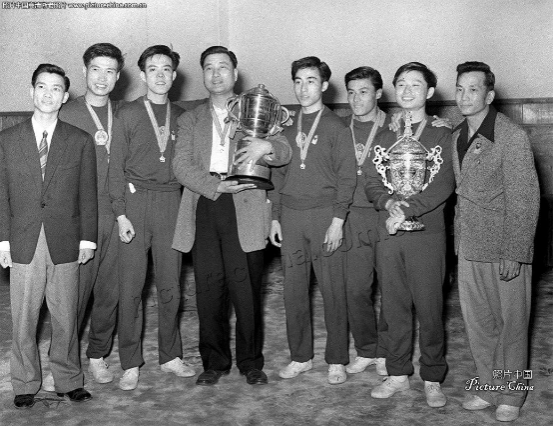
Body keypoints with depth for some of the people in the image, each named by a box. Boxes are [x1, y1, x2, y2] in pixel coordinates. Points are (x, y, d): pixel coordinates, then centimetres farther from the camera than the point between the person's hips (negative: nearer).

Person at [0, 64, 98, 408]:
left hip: (66, 244, 0)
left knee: (66, 317, 7)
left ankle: (69, 380, 22)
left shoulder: (81, 141, 5)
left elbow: (88, 194, 4)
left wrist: (88, 237, 0)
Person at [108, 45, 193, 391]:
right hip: (136, 202, -2)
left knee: (171, 285, 7)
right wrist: (121, 214, -7)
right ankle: (131, 364, 11)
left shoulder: (182, 116, 10)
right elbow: (116, 168, 0)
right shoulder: (127, 115, 3)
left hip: (172, 202, 2)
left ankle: (171, 355, 21)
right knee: (131, 287, 1)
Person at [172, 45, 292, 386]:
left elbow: (285, 152, 3)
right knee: (209, 289, 3)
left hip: (244, 209, -2)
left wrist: (267, 147, -21)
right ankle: (214, 362, 17)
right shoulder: (191, 119, 18)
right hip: (204, 208, 2)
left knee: (247, 290, -2)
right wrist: (214, 185, -13)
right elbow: (181, 165, 5)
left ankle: (251, 361, 13)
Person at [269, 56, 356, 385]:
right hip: (291, 216, 4)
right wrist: (275, 217, 10)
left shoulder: (335, 127, 0)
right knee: (294, 290, 7)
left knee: (333, 291, -1)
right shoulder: (287, 126, 14)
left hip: (324, 215, -4)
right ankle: (300, 357, 19)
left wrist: (337, 221, -12)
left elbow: (347, 177, -5)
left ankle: (337, 361, 12)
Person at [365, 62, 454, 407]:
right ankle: (398, 374, 21)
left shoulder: (442, 136, 2)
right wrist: (389, 202, -12)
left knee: (429, 307, 0)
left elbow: (444, 186, -9)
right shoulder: (386, 138, 15)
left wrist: (407, 210, -18)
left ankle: (433, 379, 14)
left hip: (426, 233, -4)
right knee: (393, 307, 8)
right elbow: (372, 184, 9)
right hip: (388, 234, 4)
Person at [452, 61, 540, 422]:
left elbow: (525, 199, -14)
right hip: (469, 248, 6)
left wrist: (514, 254, -17)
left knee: (511, 324, 7)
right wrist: (459, 241, 8)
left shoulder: (513, 136, -12)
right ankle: (489, 388, 29)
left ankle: (511, 396, 24)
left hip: (505, 250, -6)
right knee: (478, 323, 13)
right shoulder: (457, 136, 9)